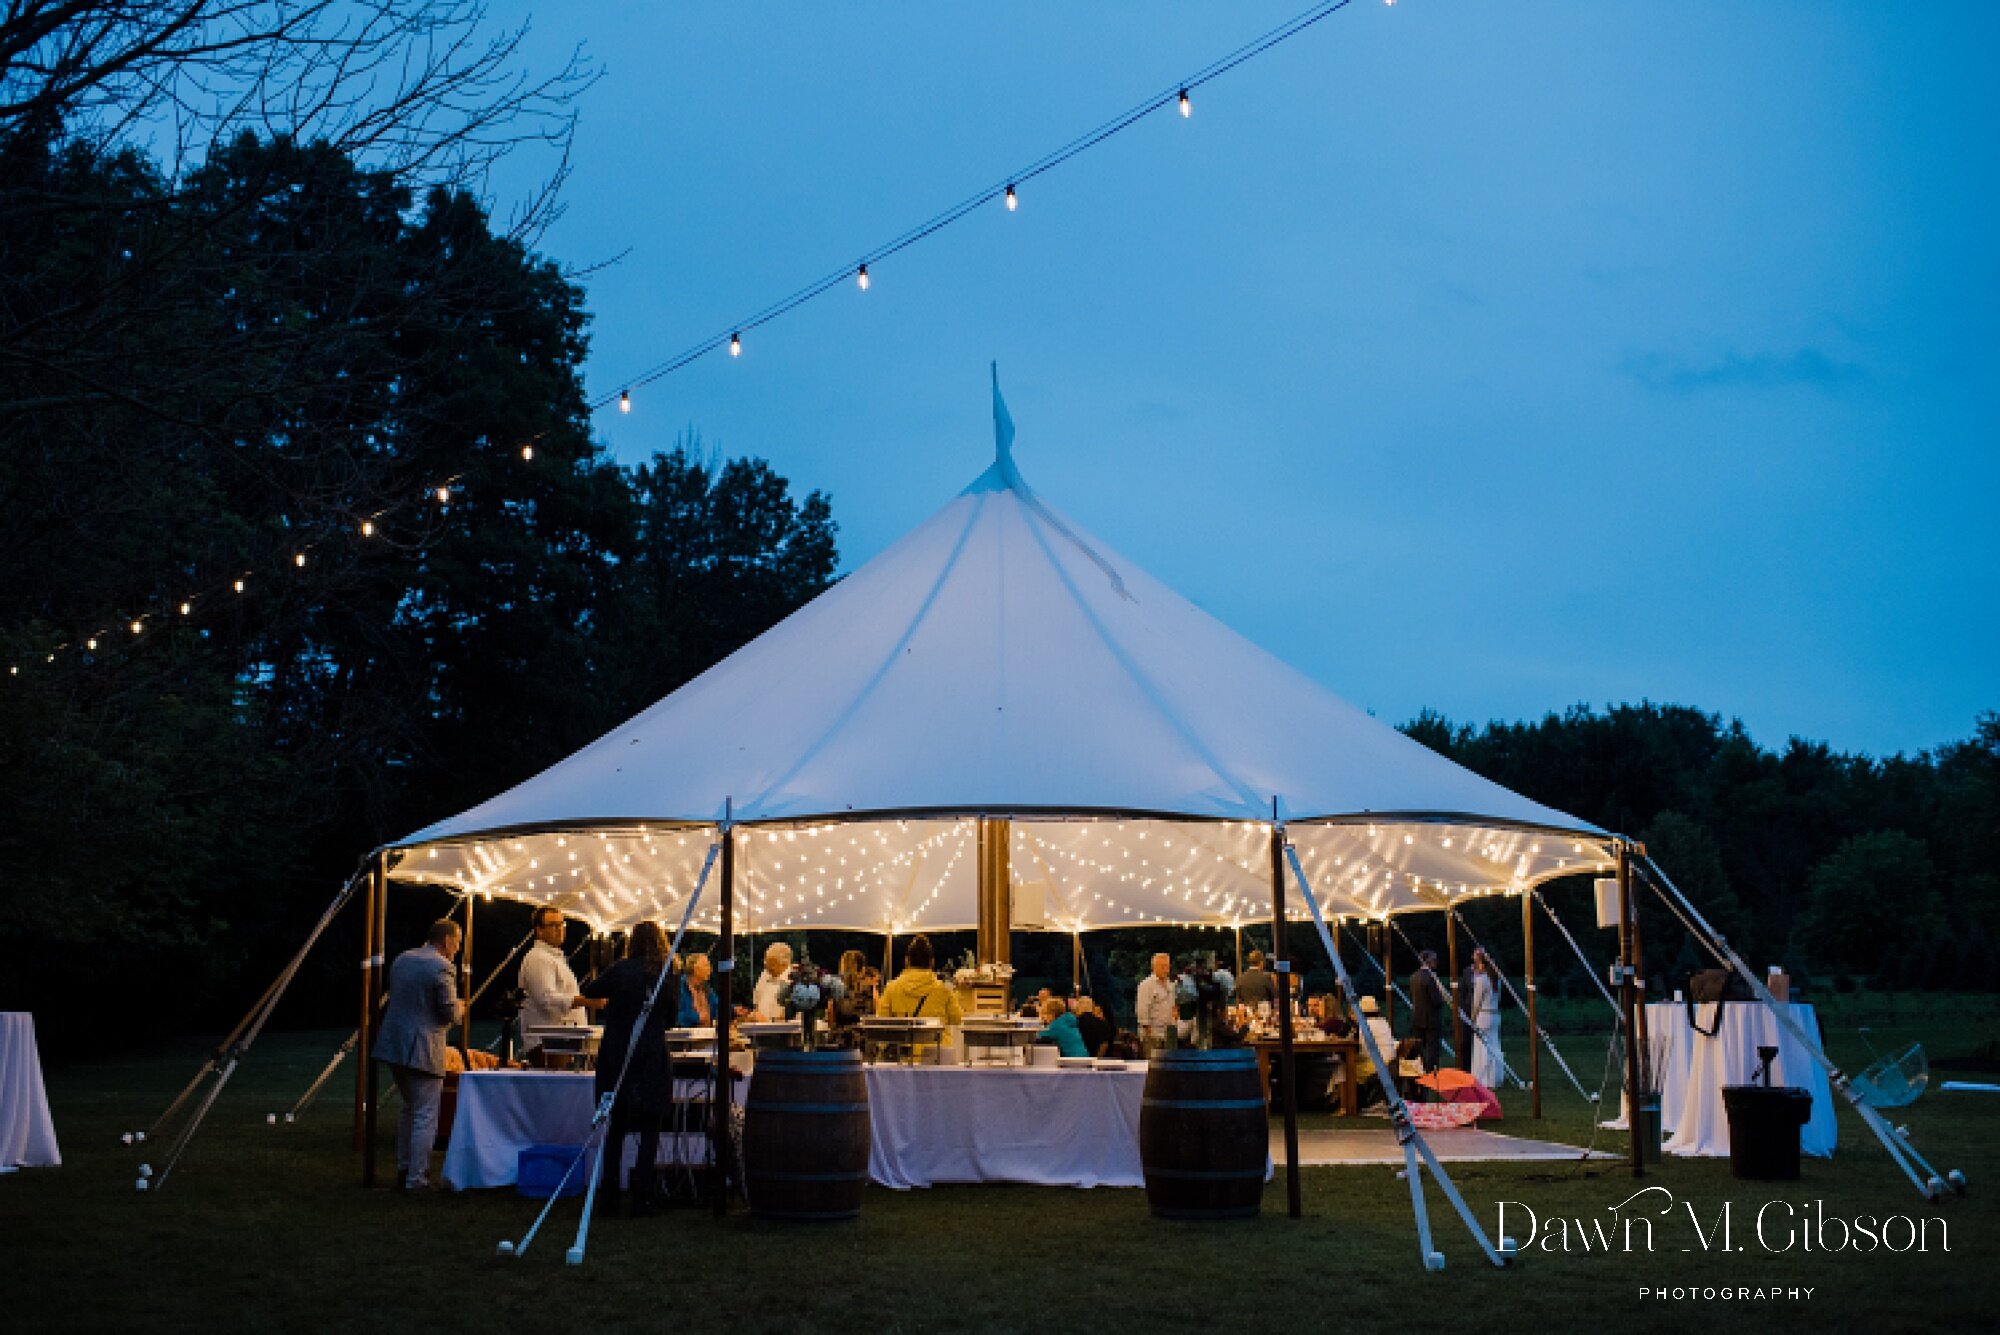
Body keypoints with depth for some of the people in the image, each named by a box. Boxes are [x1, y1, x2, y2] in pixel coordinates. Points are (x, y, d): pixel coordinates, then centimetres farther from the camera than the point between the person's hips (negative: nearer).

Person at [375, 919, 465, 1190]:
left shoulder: (402, 959, 10)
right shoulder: (441, 967, -15)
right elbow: (450, 1013, -16)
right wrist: (459, 1009, 7)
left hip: (393, 1045, 9)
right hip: (421, 1050, -8)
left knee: (410, 1107, 24)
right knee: (426, 1116, -1)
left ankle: (404, 1168, 31)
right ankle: (416, 1179, 0)